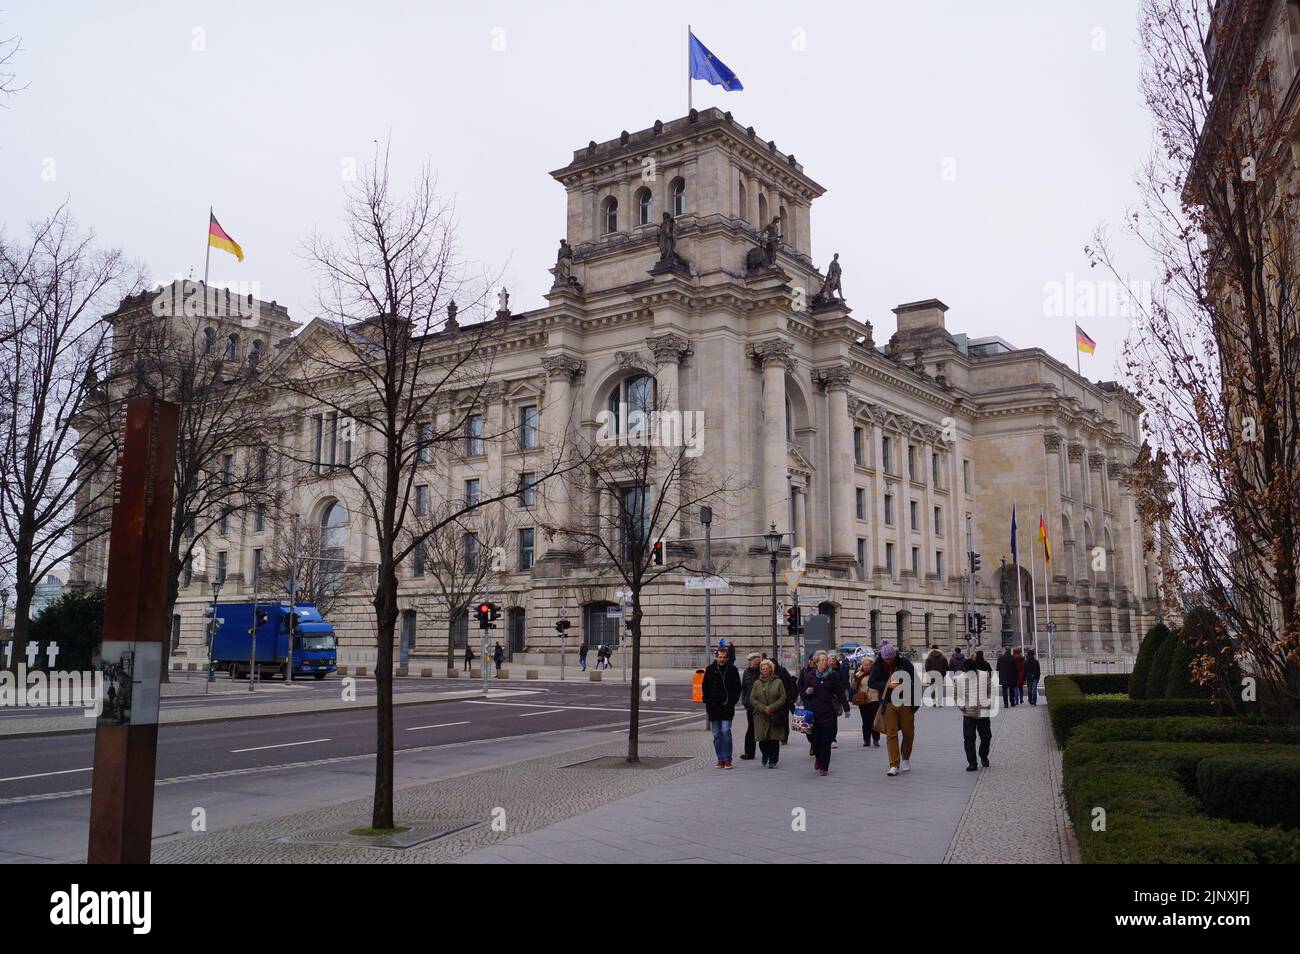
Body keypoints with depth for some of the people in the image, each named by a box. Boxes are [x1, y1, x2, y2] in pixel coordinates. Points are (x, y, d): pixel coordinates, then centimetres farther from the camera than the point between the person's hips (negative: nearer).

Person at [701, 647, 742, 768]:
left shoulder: (732, 670, 2)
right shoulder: (710, 669, 4)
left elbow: (737, 688, 8)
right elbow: (705, 688, 9)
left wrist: (732, 701, -3)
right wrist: (707, 703, 0)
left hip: (727, 707, -2)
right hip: (713, 707, 2)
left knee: (726, 731, -12)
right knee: (716, 734, 5)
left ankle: (727, 759, -2)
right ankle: (720, 759, 13)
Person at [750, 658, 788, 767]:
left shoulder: (778, 682, 5)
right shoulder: (756, 683, 11)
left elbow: (783, 698, 0)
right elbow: (752, 699, 6)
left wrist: (772, 707, -11)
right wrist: (762, 708, -9)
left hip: (775, 716, -1)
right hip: (760, 716, 1)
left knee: (774, 739, -4)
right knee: (762, 739, -1)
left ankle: (773, 761, 7)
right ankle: (765, 755, 27)